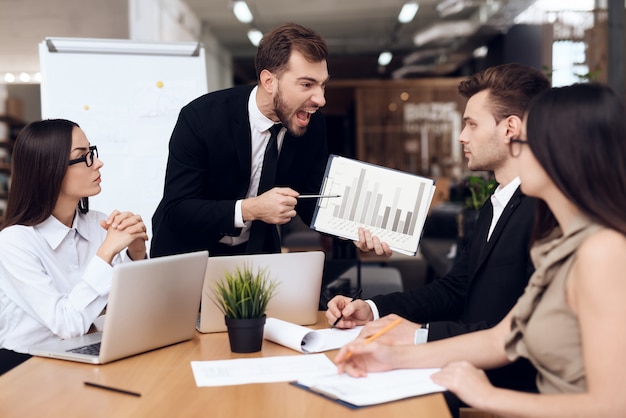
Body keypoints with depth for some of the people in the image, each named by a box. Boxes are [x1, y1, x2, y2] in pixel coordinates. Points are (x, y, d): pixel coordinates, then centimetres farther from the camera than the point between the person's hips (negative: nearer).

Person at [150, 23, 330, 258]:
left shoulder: (313, 126, -11)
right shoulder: (200, 117, -24)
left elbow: (310, 202, -4)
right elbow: (176, 210, -23)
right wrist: (250, 209, -35)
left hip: (257, 250, 1)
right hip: (189, 253, -1)